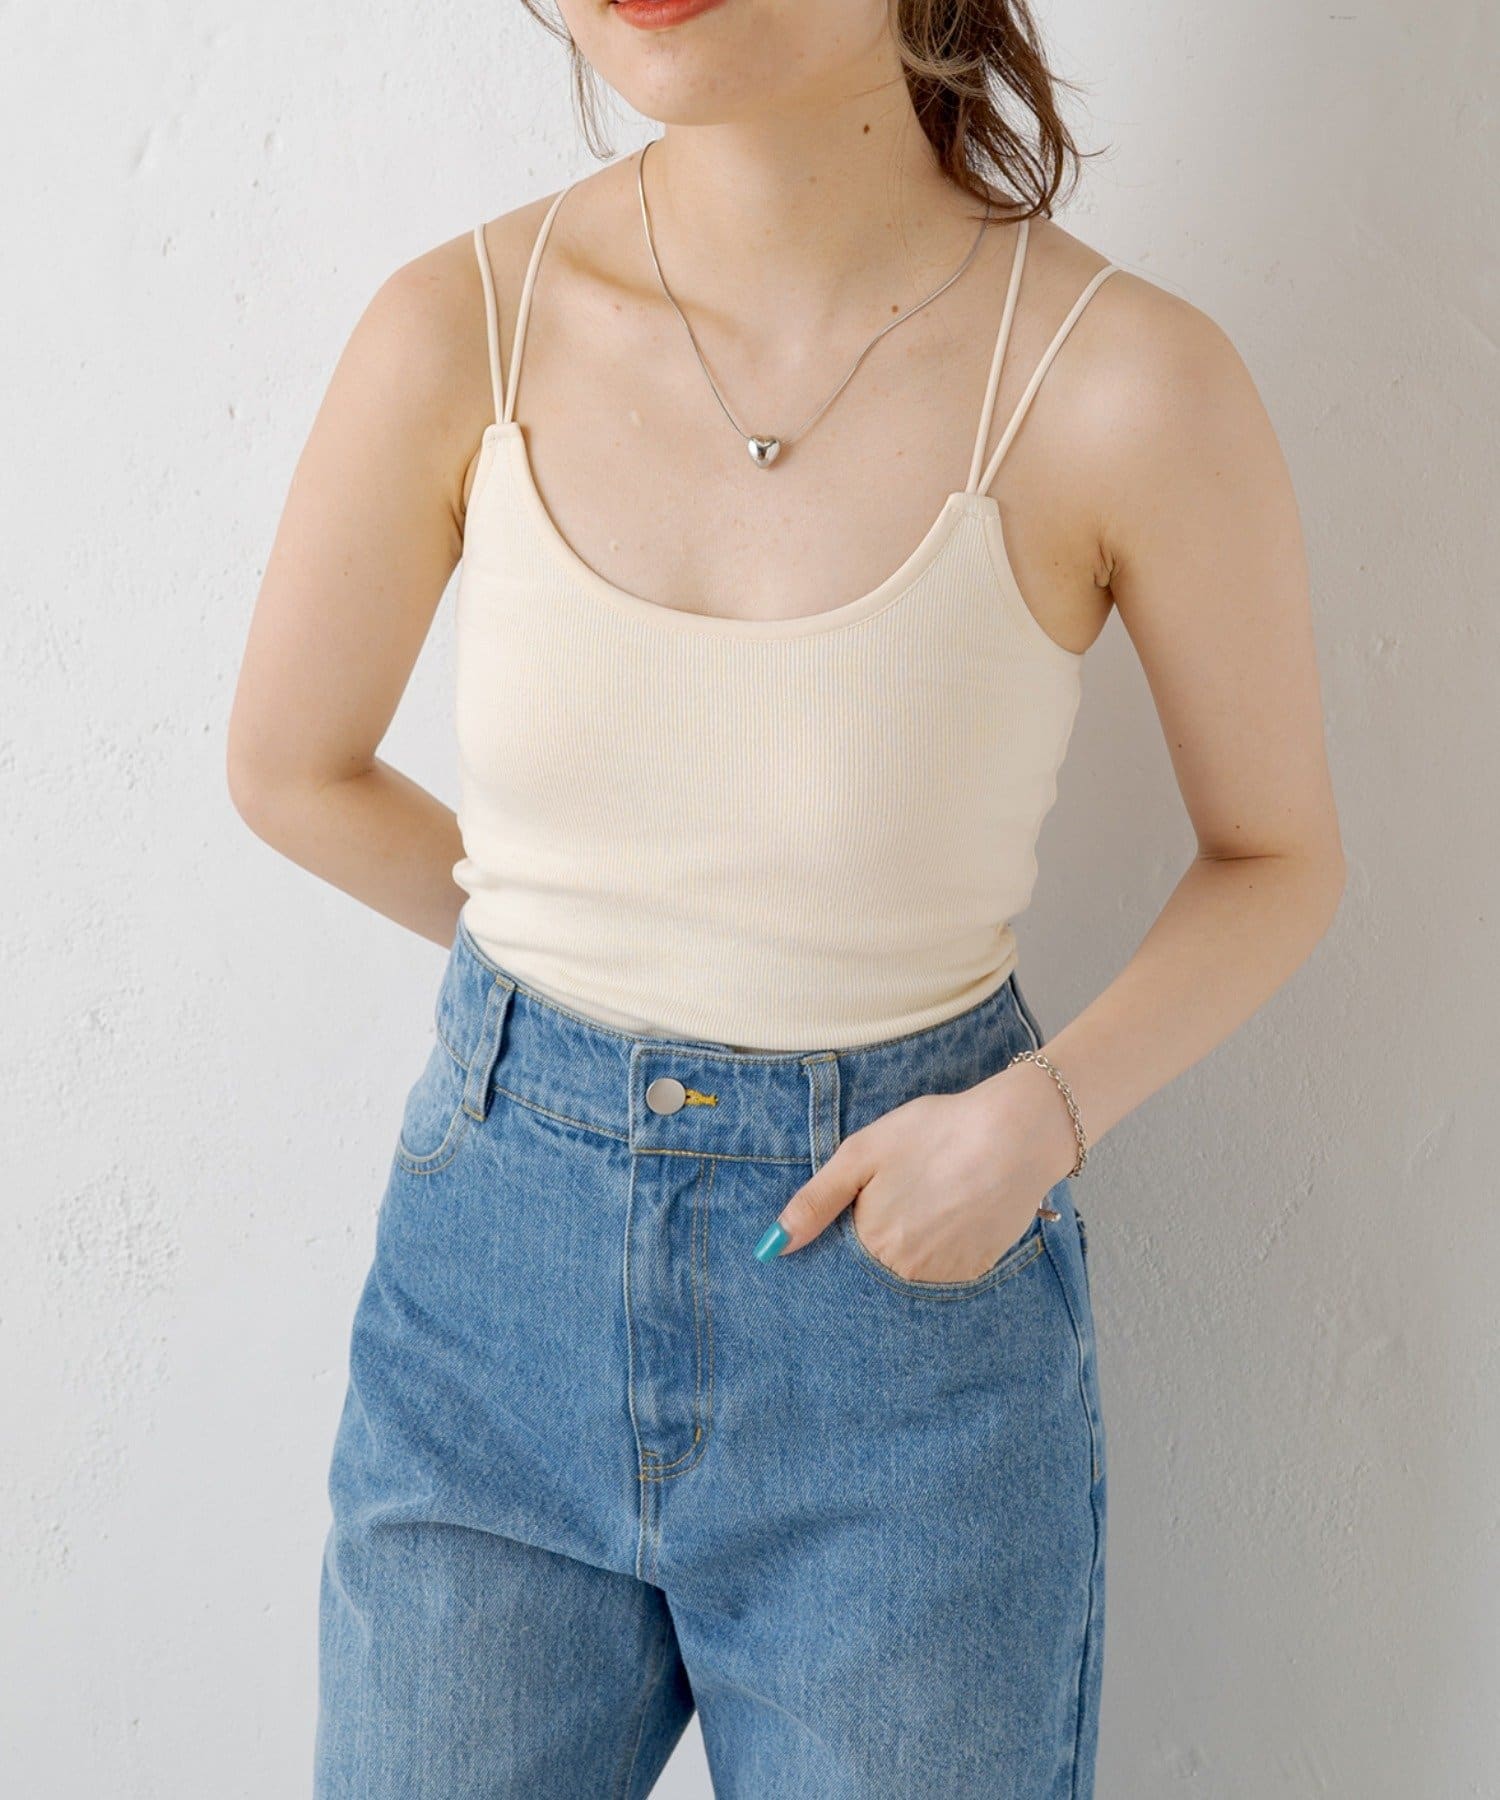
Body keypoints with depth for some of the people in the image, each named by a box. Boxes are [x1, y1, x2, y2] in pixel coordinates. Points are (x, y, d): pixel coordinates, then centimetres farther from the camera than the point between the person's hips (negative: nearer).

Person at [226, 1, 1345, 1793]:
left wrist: (1046, 1110, -15)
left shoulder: (1126, 382, -16)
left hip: (907, 1263, -1)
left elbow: (1278, 854, -1)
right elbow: (291, 769, 5)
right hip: (495, 1257, 2)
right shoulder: (459, 331, -11)